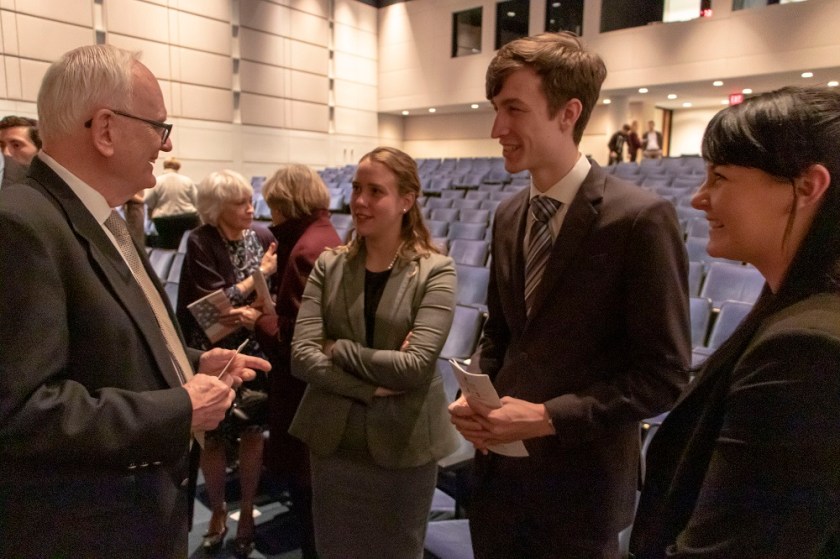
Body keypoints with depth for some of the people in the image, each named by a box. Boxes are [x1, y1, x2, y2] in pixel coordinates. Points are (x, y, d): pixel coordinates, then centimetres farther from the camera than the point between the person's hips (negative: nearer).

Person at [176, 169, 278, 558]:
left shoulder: (263, 237, -1)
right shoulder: (200, 243, -10)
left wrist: (255, 313, -21)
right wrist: (259, 273, -13)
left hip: (255, 352, 2)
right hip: (214, 355, -2)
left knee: (252, 433, 10)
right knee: (215, 437, 9)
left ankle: (247, 512, 30)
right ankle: (218, 511, 33)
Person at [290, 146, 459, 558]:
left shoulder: (435, 272, -10)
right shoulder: (328, 266, -1)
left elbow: (416, 366, -20)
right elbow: (301, 355, -10)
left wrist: (339, 350, -13)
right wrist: (372, 387, -19)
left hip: (404, 445, -3)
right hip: (334, 441, 3)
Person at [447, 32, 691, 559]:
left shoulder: (641, 218, -17)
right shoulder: (509, 216, 4)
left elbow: (664, 375, -16)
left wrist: (548, 417, -20)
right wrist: (474, 398, -5)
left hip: (582, 480, -5)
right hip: (499, 465, 6)